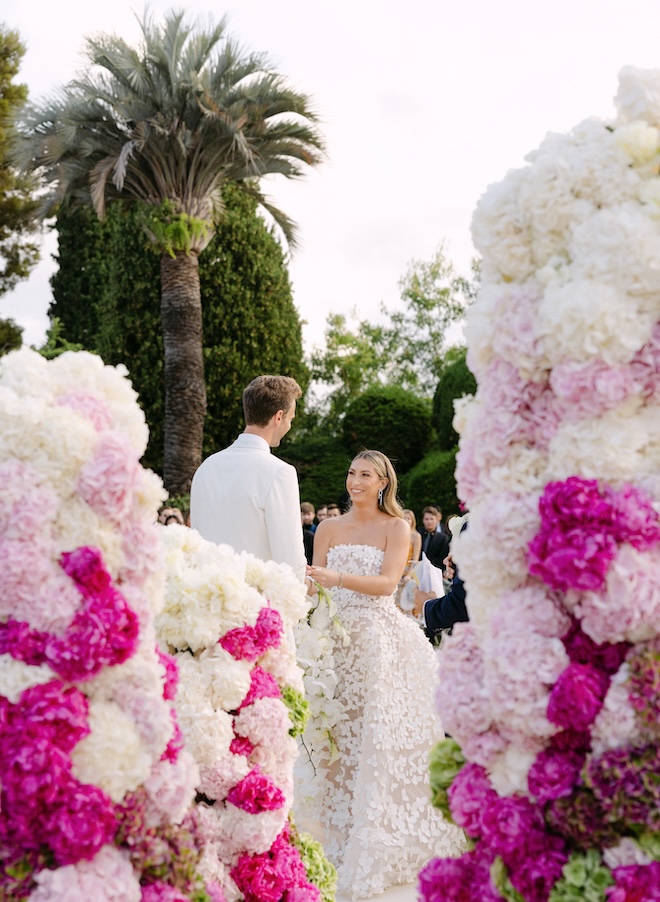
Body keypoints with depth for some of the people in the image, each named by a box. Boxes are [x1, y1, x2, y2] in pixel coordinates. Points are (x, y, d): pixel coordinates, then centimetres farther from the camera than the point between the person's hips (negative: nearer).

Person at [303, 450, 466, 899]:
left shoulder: (396, 527, 1)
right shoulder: (329, 528, 12)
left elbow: (388, 582, -12)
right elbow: (315, 585, 10)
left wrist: (338, 578, -25)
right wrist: (310, 587, -13)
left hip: (381, 639, -3)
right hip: (337, 638, 3)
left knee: (381, 737, -4)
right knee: (339, 734, 0)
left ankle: (381, 841, 8)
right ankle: (341, 834, 14)